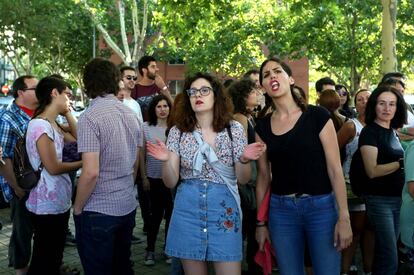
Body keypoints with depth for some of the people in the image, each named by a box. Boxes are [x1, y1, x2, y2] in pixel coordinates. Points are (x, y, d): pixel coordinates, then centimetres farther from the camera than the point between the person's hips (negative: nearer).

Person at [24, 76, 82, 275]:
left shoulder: (52, 124, 12)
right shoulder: (40, 125, -20)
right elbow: (53, 168, -20)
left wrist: (68, 113, 8)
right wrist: (82, 163, -7)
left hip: (58, 201, 10)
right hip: (48, 205, -10)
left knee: (53, 257, 20)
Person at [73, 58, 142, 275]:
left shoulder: (90, 117, -16)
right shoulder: (131, 114, 6)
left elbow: (91, 172, -22)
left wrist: (77, 208, -8)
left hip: (98, 211, -7)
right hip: (128, 207, 7)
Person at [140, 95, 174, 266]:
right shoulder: (146, 127, -2)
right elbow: (142, 153, 1)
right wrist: (144, 177, -2)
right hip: (154, 177, 0)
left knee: (171, 213, 8)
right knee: (156, 213, 8)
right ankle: (150, 250, 21)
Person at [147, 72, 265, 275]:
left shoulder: (234, 129, -1)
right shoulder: (178, 131, 1)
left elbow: (243, 179, 0)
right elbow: (171, 182, -1)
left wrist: (244, 160, -21)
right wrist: (166, 160, -21)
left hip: (223, 207, -1)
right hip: (188, 209, 1)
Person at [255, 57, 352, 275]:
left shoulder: (317, 116, -5)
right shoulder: (262, 127, 4)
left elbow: (335, 169, -7)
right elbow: (263, 177, 9)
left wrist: (344, 217, -11)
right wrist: (260, 223, 9)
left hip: (321, 206, -2)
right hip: (281, 210, 3)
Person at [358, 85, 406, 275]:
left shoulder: (393, 131, 12)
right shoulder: (370, 132, -10)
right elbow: (372, 171, -18)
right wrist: (402, 163, -18)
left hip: (397, 198, 7)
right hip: (379, 200, -7)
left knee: (384, 254, 13)